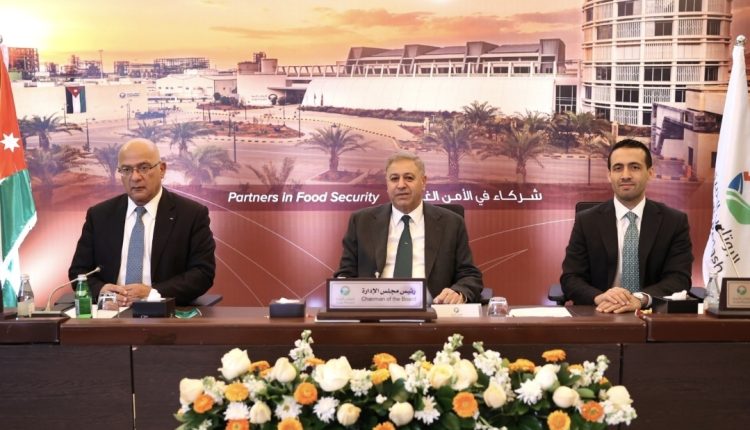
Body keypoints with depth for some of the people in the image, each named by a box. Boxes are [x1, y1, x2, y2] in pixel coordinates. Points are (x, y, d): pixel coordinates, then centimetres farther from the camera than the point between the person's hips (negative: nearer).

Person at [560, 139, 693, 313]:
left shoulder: (675, 222, 4)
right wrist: (600, 297, -22)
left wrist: (640, 299, -24)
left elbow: (679, 279, -5)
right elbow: (570, 279, -1)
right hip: (599, 316, 0)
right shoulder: (586, 221, 4)